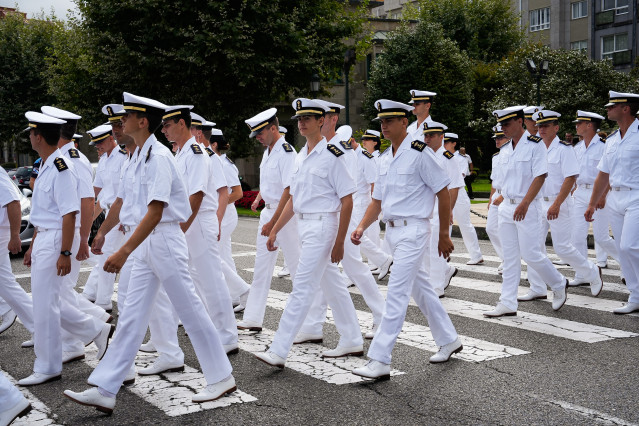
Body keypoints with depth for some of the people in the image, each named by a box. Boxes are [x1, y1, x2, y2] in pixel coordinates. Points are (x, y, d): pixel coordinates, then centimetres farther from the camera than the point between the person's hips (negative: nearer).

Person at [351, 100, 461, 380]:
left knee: (396, 294, -11)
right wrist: (361, 227, -1)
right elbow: (377, 201, 15)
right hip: (392, 231, 9)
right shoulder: (386, 158, 12)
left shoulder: (419, 154, -12)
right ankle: (449, 341, 33)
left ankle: (380, 361, -10)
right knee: (421, 289, 17)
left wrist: (443, 235, -6)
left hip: (413, 231, -9)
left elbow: (443, 194, -9)